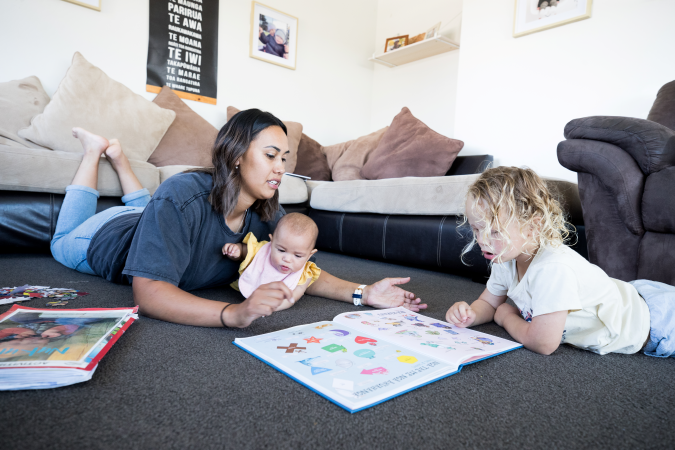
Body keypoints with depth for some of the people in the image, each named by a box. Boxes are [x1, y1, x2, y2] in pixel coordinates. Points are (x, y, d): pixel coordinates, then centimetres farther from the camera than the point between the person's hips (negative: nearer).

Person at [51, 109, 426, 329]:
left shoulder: (266, 213, -29)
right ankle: (95, 150, 33)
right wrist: (233, 314, -66)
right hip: (109, 237, -4)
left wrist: (362, 293, -42)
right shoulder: (181, 199, -46)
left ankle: (118, 155, 46)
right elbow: (147, 293, -51)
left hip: (165, 227, 4)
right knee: (63, 243, 31)